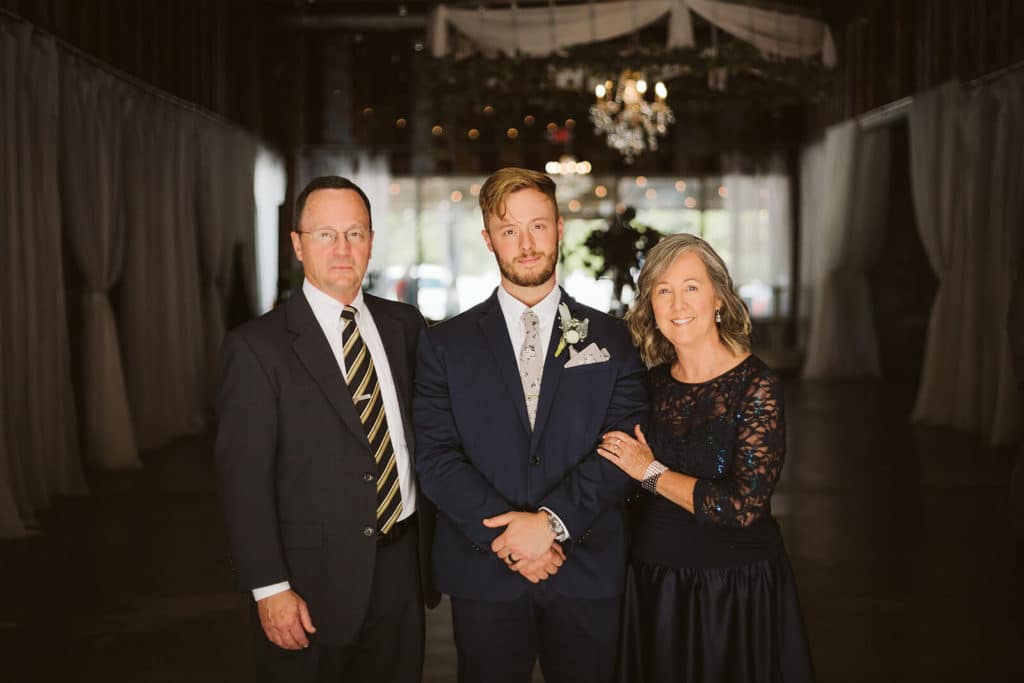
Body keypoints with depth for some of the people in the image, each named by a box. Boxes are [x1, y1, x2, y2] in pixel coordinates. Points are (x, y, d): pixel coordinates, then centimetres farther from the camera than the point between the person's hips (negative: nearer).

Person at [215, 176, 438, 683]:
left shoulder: (404, 325, 5)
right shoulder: (257, 346, -10)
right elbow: (243, 478, -12)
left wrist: (434, 544, 8)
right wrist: (270, 588, -15)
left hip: (403, 565, 5)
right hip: (315, 577, -4)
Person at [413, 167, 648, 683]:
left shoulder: (611, 340, 5)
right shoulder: (445, 344, 4)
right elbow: (434, 455, -4)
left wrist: (552, 520, -16)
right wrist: (503, 534, -15)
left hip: (587, 572, 1)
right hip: (484, 574, 0)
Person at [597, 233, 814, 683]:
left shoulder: (756, 386, -13)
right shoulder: (654, 383, 2)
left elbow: (744, 506, -23)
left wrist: (652, 472, -14)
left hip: (737, 592, -4)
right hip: (653, 589, 5)